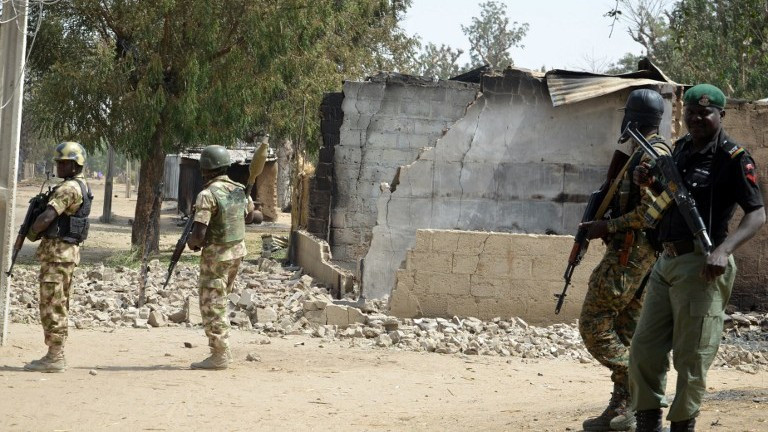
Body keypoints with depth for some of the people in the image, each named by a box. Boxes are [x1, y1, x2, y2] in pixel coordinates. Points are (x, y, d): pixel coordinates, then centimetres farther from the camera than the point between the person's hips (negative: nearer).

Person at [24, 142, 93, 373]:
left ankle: (54, 358, -5)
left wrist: (32, 233, -6)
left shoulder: (68, 188, -17)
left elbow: (46, 218, -24)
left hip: (57, 250, -10)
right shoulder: (82, 186, 15)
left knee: (51, 304, -7)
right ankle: (56, 355, 19)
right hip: (69, 249, 10)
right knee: (59, 305, 14)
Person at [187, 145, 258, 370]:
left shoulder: (208, 195, -21)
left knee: (212, 305, 0)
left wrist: (191, 242, -3)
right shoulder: (239, 189, 3)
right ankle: (222, 350, 27)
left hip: (216, 255, -8)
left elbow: (199, 233, -24)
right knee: (219, 300, 23)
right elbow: (250, 215, 21)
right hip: (238, 250, 8)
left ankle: (219, 356, 1)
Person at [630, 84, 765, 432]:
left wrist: (723, 250, -29)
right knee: (644, 348, 9)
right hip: (667, 260, 8)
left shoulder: (733, 158, -9)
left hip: (700, 266, -8)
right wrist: (651, 183, 7)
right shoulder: (682, 148, 13)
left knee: (691, 357, -2)